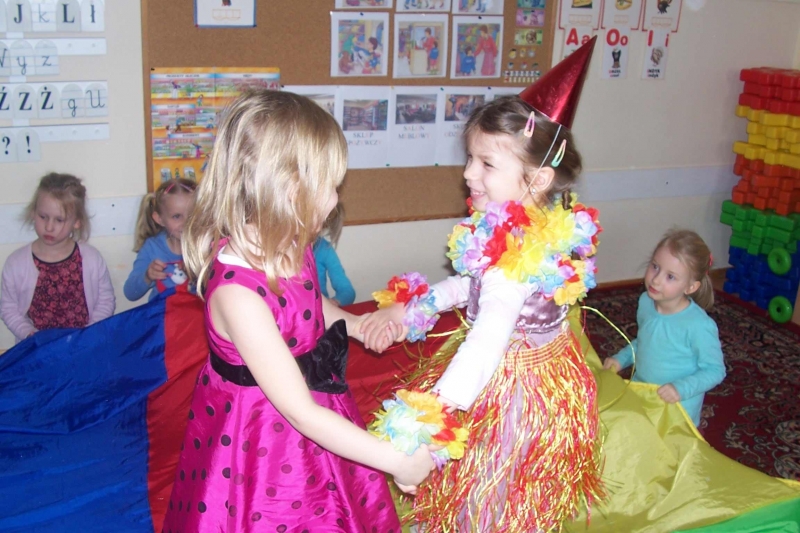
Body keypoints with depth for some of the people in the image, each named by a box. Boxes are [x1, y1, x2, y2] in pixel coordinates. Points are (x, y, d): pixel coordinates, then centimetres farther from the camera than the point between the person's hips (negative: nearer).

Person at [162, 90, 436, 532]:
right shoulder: (236, 292, -33)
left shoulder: (292, 247, -7)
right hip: (263, 442, -8)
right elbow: (301, 413, -29)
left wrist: (358, 324, 4)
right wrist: (396, 460, -24)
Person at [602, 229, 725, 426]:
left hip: (678, 409, -6)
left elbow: (715, 371, -18)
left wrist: (682, 389, -28)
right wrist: (621, 359, -3)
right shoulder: (645, 302, -10)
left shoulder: (699, 326, -29)